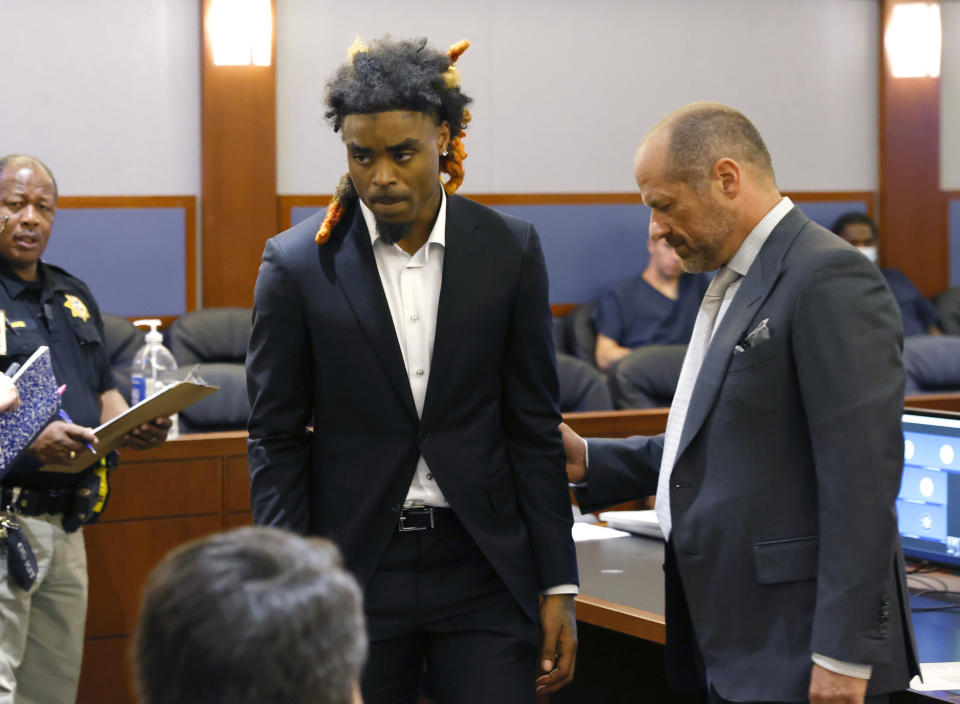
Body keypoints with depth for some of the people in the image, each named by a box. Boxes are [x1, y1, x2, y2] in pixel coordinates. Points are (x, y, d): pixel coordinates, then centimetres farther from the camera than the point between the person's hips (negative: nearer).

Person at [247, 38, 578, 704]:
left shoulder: (509, 250, 1)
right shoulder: (298, 263, -3)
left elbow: (534, 428, 4)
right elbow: (277, 442, 1)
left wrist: (559, 586, 1)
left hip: (485, 572, 1)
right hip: (354, 570, -1)